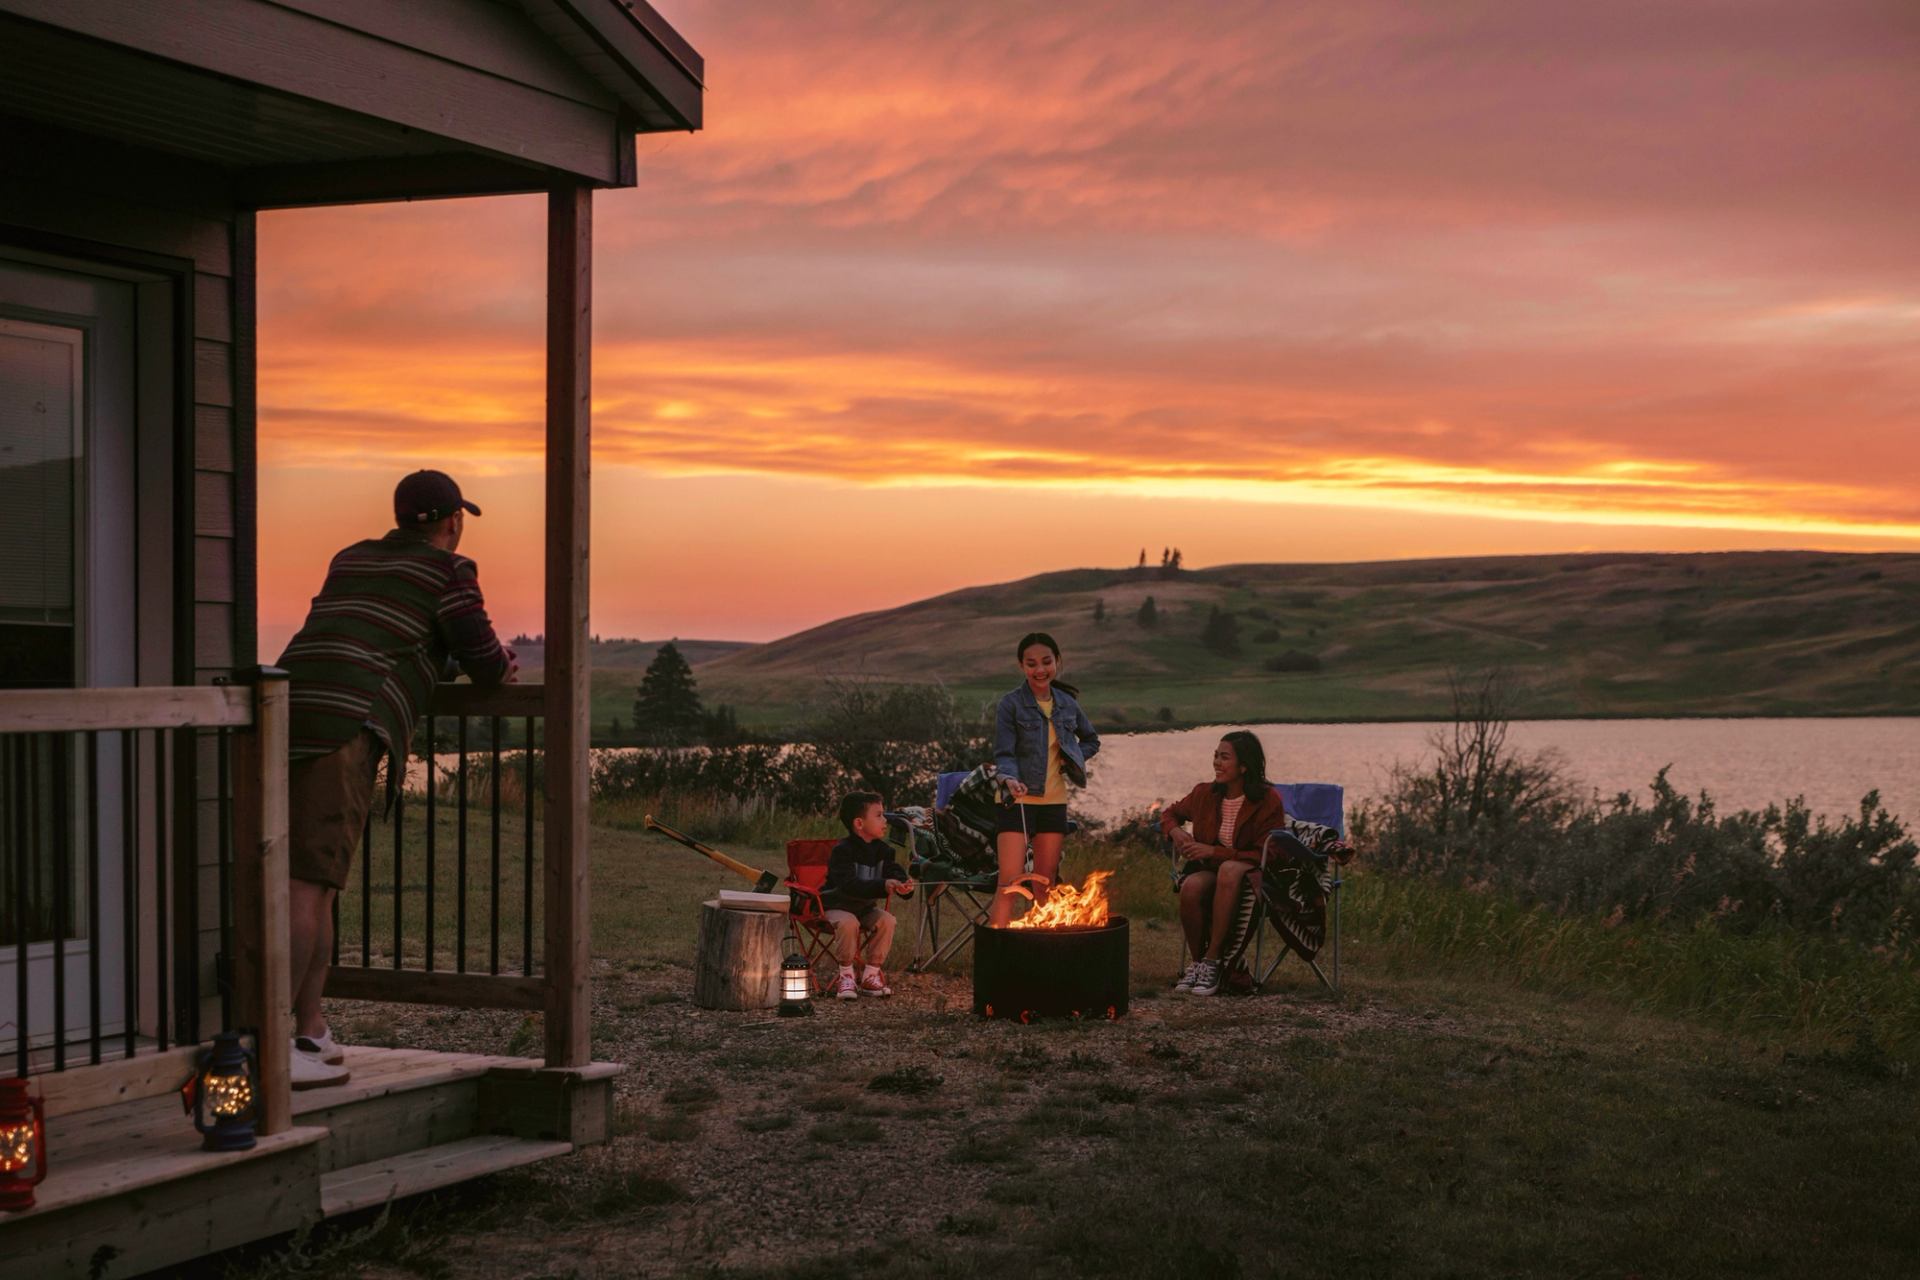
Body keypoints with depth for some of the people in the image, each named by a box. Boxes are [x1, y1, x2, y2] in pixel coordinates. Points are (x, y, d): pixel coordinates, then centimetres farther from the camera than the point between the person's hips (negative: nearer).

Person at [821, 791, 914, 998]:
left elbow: (894, 872, -7)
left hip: (866, 907, 6)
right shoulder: (842, 851, -22)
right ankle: (846, 976, -18)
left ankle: (870, 975, -11)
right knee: (848, 923, -35)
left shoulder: (882, 850, 0)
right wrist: (883, 886, -46)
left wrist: (903, 885, -33)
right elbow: (849, 886, -34)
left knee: (886, 920, -21)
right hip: (836, 907, -6)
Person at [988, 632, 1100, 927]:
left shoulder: (1067, 704, 7)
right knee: (1009, 882, -12)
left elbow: (1092, 741, 22)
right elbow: (1004, 754, -12)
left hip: (1054, 803, 5)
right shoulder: (1010, 705, -7)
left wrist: (1071, 758, 3)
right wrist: (1010, 779, -33)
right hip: (1019, 802, -5)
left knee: (1045, 883, 10)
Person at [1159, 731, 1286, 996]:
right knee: (1191, 886, -34)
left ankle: (1212, 961, -34)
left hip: (1251, 874, -3)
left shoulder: (1268, 800, -9)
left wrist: (1214, 852, -19)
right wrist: (1175, 830, -2)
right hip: (1208, 869, 3)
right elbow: (1170, 813, 23)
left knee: (1229, 870, -40)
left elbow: (1264, 855, -12)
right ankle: (1196, 961, -13)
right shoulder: (1205, 794, 4)